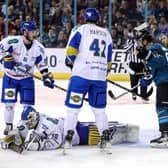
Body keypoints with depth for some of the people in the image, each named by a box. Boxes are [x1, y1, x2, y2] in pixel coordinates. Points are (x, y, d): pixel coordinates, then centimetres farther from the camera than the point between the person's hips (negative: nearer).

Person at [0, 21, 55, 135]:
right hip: (10, 77, -2)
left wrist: (46, 76, -5)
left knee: (27, 104, -2)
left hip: (27, 78, 2)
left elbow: (42, 63, 3)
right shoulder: (13, 41, -21)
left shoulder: (38, 47, -8)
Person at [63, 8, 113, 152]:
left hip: (82, 74, -4)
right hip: (100, 76, 4)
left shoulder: (80, 29, 3)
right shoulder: (106, 34, 18)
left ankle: (68, 137, -7)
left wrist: (71, 61, 13)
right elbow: (108, 60, 18)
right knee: (99, 107, 14)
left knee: (73, 105, 0)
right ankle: (105, 138, 10)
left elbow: (71, 50, -6)